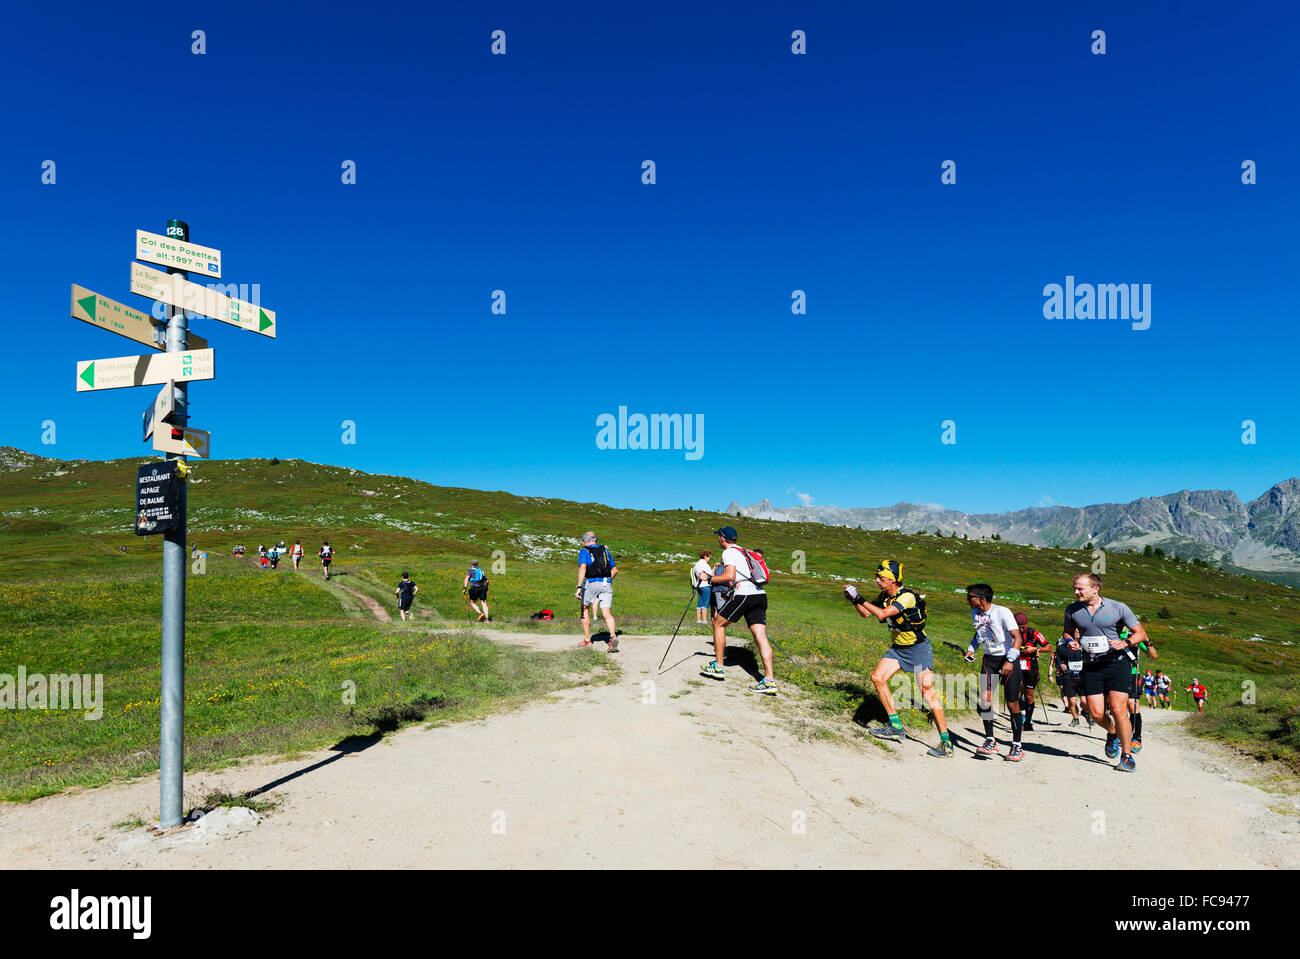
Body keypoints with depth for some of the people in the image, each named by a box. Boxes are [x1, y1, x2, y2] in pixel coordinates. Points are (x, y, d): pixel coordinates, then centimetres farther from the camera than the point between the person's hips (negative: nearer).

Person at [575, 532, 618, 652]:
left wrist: (579, 587, -20)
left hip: (591, 583, -3)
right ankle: (613, 636, -29)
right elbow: (615, 570, 22)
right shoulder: (605, 551, 20)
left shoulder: (584, 551, 3)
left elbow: (583, 568, -15)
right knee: (607, 613, -5)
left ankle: (587, 639, 22)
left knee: (585, 609, 19)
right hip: (607, 583, 3)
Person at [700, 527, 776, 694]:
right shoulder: (744, 552, 26)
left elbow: (730, 576, -13)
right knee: (760, 636, -1)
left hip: (744, 595, -8)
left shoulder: (729, 552, 0)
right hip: (760, 594, 8)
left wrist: (709, 578, -2)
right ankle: (769, 681, -10)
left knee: (718, 623, 10)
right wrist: (731, 588, 34)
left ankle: (718, 667, 15)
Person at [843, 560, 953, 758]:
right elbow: (865, 613, 10)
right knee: (877, 678, -5)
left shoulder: (907, 596, -26)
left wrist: (859, 598, -29)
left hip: (918, 648, -8)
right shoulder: (885, 596, -1)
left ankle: (946, 743, -4)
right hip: (898, 648, 8)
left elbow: (882, 615, -34)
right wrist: (854, 600, -7)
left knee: (927, 693, -12)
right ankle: (895, 728, 5)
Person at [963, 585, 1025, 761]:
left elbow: (1017, 638, -19)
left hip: (1008, 659, -5)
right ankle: (990, 742, -1)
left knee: (1012, 704, -3)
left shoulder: (1002, 612, -16)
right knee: (985, 698, -9)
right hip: (989, 659, 5)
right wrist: (971, 649, 9)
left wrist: (1009, 661, -28)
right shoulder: (975, 614, 4)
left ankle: (1017, 746, 9)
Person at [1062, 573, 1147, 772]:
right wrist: (1070, 642, -2)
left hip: (1116, 663, -3)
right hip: (1091, 667, 3)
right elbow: (1066, 631, 20)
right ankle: (1112, 733, 33)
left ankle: (1127, 756, 7)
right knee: (1096, 714, -2)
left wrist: (1125, 642, -17)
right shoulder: (1072, 610, 3)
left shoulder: (1118, 608, -5)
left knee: (1118, 711, -10)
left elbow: (1141, 633, 2)